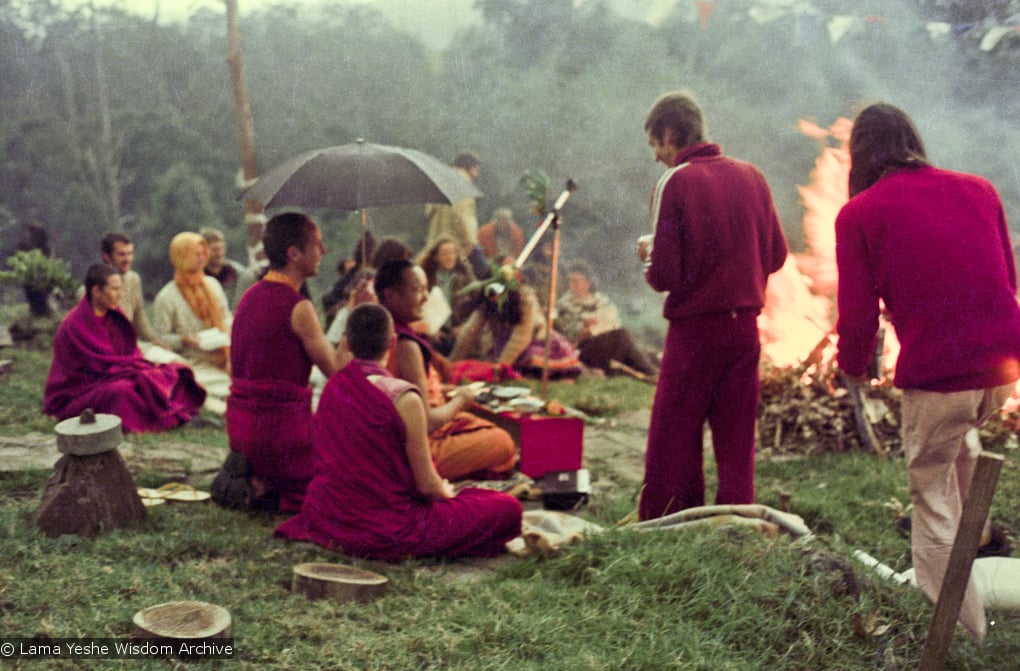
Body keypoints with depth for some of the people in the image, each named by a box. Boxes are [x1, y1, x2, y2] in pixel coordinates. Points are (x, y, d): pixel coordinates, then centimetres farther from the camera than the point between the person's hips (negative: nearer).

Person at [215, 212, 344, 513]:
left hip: (240, 424, 9)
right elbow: (335, 370, -10)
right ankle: (264, 492, -7)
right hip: (281, 429, -8)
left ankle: (253, 480, 7)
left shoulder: (251, 295, 10)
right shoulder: (297, 307, -17)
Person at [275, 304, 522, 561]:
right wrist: (446, 492, 11)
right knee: (508, 507, -1)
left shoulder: (332, 388, 0)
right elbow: (426, 486, -14)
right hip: (388, 526, -8)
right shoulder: (403, 397, -20)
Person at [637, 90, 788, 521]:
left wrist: (648, 256, 5)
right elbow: (776, 255, 11)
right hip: (745, 325, 5)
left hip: (694, 328, -5)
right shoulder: (751, 177, 5)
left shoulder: (675, 183, -11)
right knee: (736, 439, 12)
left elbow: (664, 276, -15)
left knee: (672, 440, 4)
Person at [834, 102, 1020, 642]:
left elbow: (857, 314, -4)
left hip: (935, 375, -5)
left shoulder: (859, 215, -4)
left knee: (931, 497, 10)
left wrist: (851, 368, 15)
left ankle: (962, 630, 17)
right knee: (961, 434, 36)